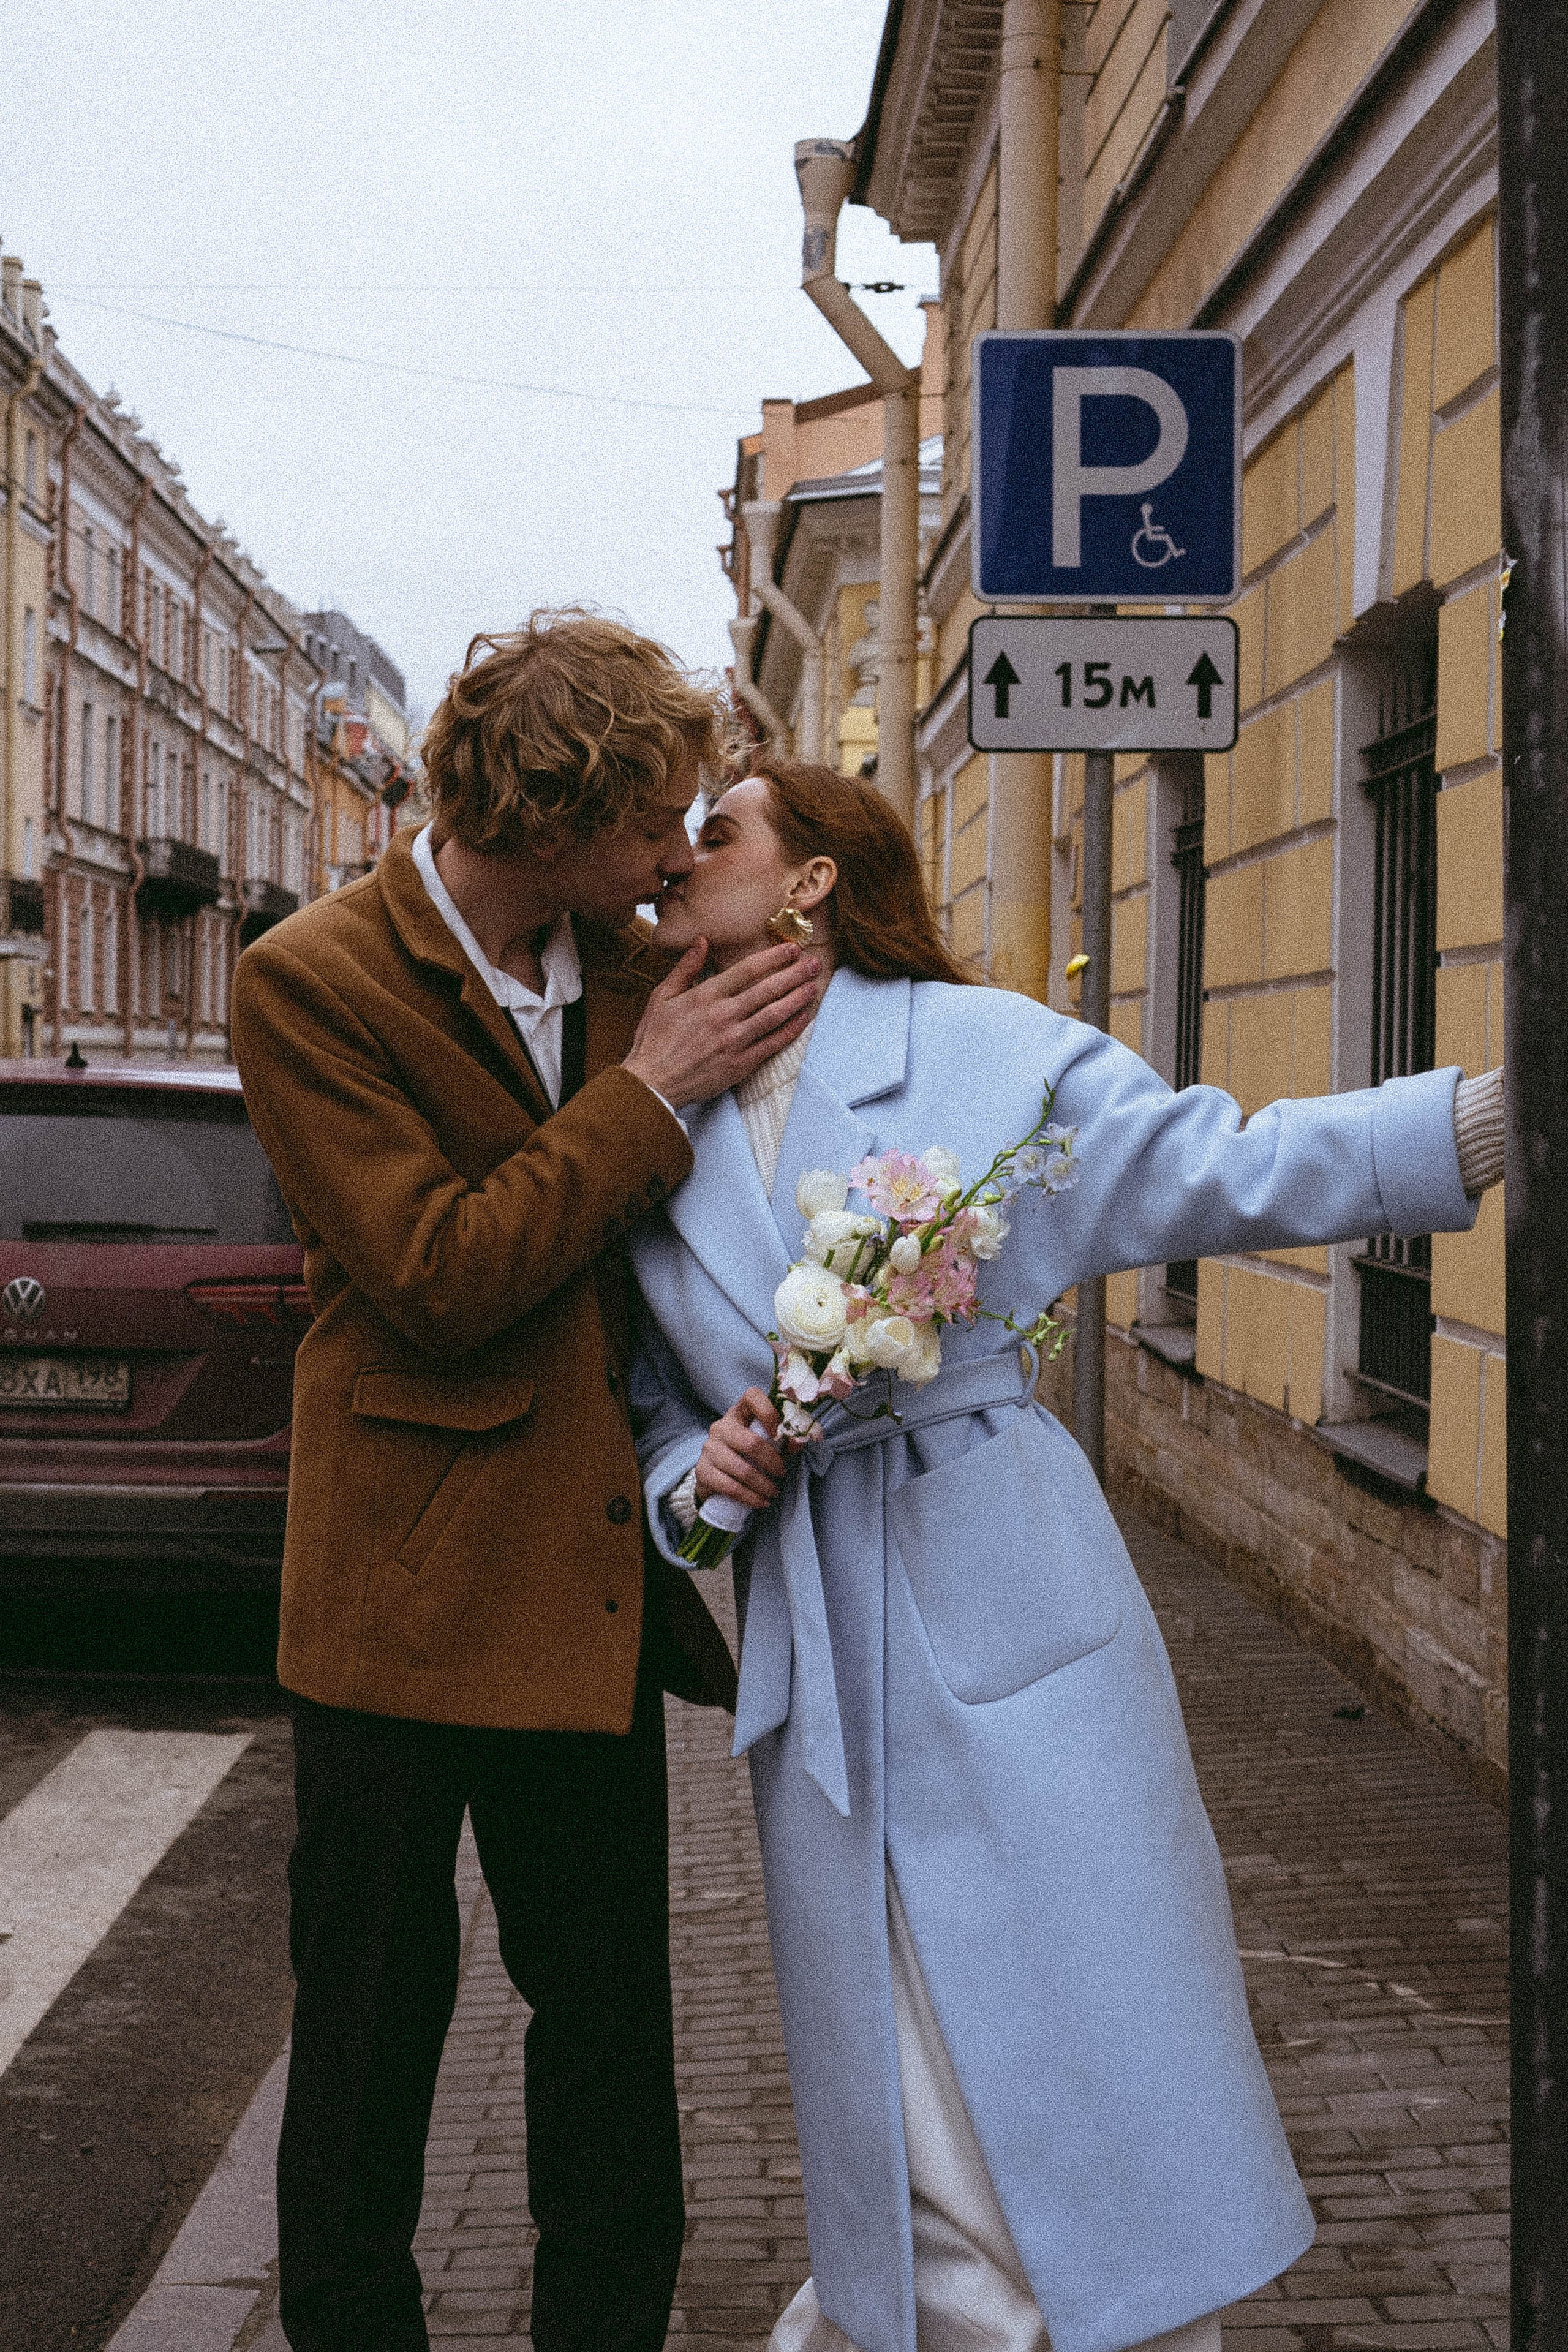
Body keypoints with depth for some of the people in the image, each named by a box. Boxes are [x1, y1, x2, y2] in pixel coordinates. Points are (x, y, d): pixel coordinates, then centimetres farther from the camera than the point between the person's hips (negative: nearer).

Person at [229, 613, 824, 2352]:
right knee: (370, 2032, 8)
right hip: (406, 1592, -5)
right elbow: (437, 1277, -19)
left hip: (595, 1588, 5)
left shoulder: (635, 967, 6)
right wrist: (649, 1093, -16)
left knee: (611, 2031, 12)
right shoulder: (310, 984, -11)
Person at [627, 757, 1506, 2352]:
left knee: (1107, 2066, 3)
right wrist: (696, 1472, -6)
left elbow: (1220, 1170, -5)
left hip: (1015, 1619, -2)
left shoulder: (976, 1045, -1)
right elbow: (649, 1407, 17)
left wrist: (1494, 1111, -16)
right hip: (820, 1663, 2)